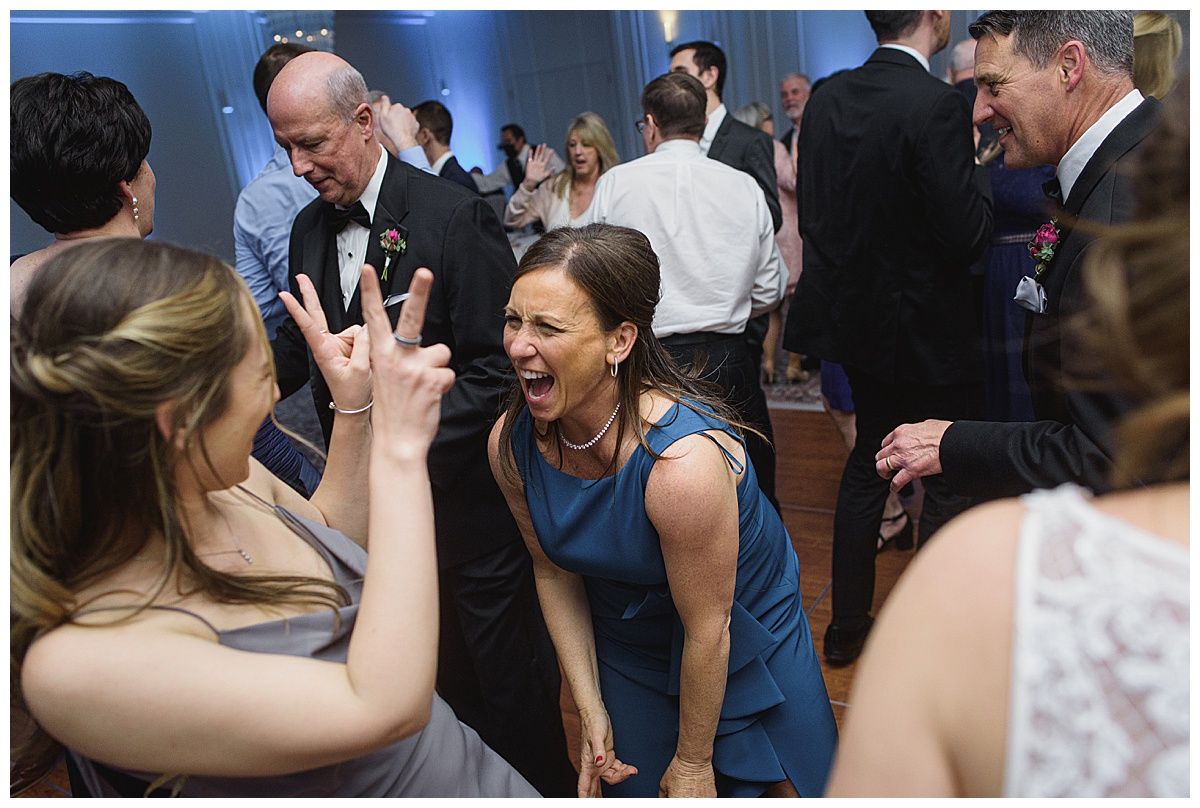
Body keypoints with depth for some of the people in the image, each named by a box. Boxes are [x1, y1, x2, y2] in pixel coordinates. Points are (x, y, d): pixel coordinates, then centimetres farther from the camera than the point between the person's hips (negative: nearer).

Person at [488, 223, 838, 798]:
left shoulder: (684, 462, -39)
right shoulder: (511, 443, -22)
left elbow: (706, 630, -26)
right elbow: (554, 572, -6)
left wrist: (693, 762, -12)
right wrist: (590, 708, -4)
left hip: (743, 644, -4)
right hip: (626, 652, 5)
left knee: (767, 784, 19)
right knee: (633, 790, 25)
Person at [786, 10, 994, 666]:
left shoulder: (826, 98, 0)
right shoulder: (937, 105, -20)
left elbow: (811, 215, 4)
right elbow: (966, 237, -20)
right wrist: (979, 164, -4)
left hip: (857, 318, 7)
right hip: (929, 333, -6)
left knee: (867, 464, 20)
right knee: (949, 482, 11)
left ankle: (847, 627, 32)